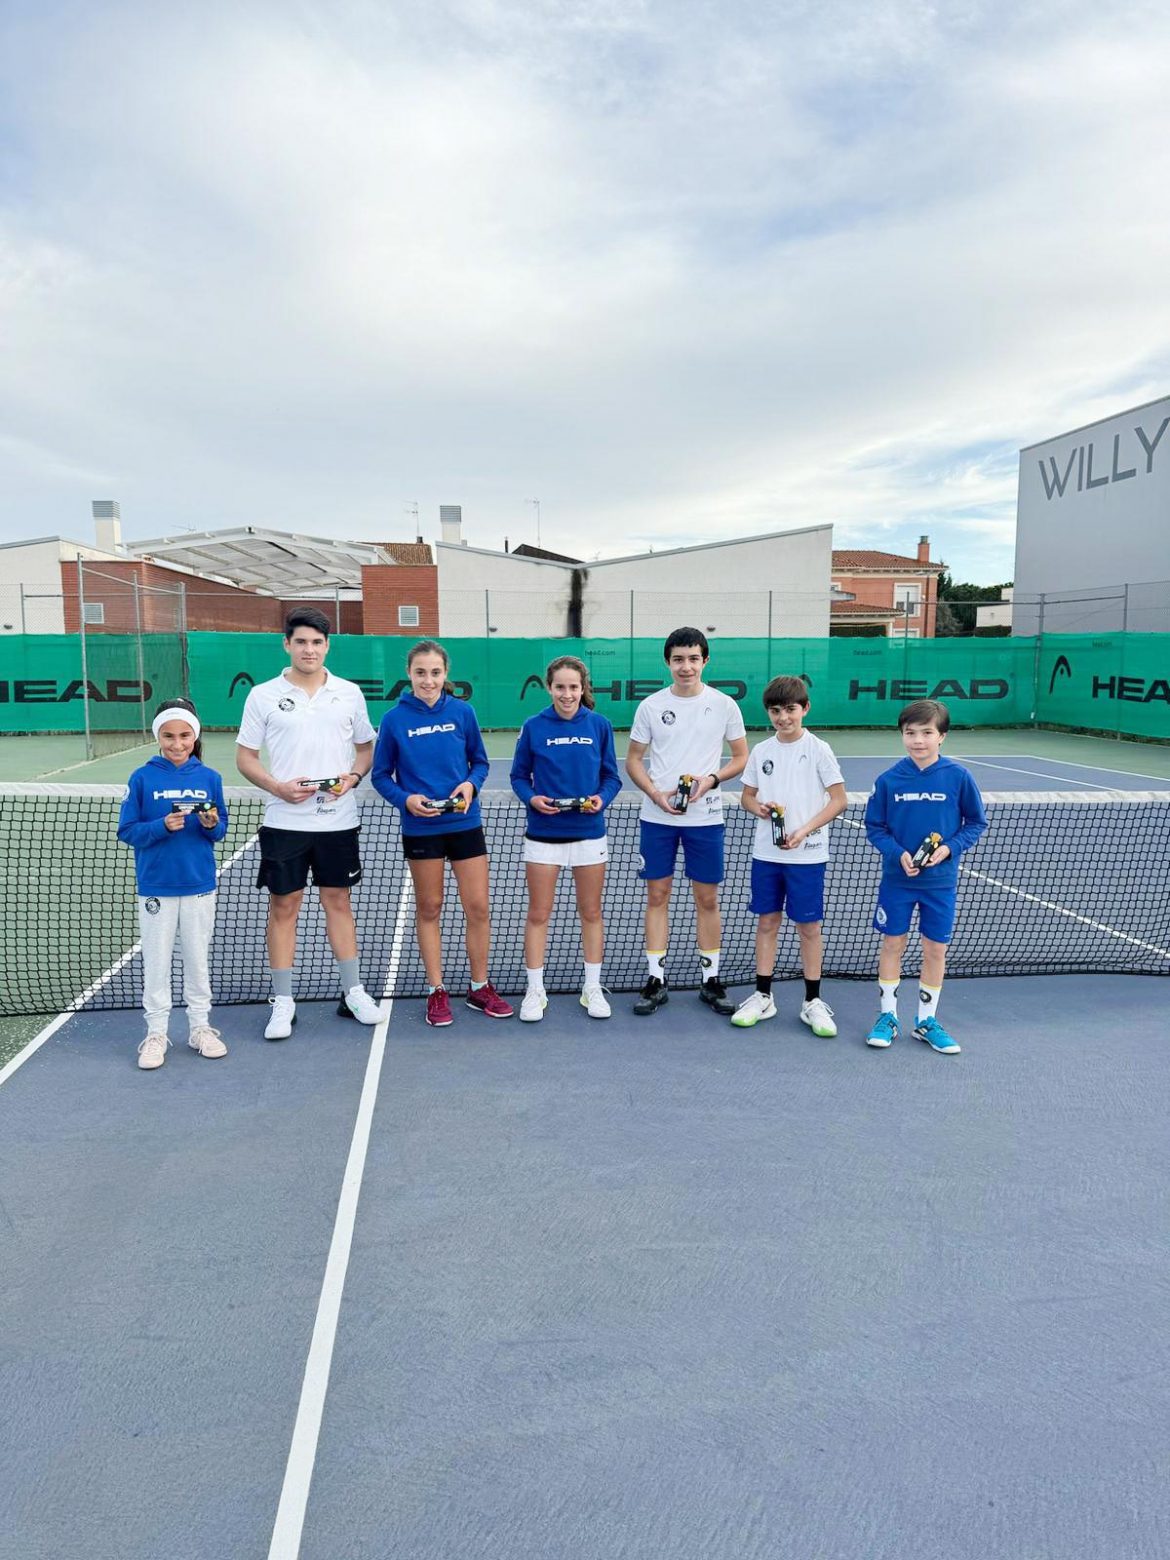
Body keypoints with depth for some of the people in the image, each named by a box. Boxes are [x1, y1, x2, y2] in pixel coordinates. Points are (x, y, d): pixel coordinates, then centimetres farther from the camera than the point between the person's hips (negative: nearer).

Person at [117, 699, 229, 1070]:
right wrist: (162, 826, -21)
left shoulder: (209, 778, 1)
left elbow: (221, 830, 6)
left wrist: (212, 824, -16)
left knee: (197, 960, 12)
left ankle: (200, 1026, 24)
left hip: (199, 886, 2)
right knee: (156, 963, 8)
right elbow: (126, 831, -5)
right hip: (156, 888, -1)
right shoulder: (143, 778, -5)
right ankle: (156, 1032, 18)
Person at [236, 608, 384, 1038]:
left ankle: (353, 992, 22)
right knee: (283, 907, 4)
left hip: (337, 820, 2)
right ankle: (283, 1002, 15)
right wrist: (277, 786, -15)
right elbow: (245, 757, 2)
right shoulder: (263, 696, 0)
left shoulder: (349, 693, 6)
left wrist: (353, 776, -8)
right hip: (284, 822, -1)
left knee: (338, 901, 11)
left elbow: (366, 747, 13)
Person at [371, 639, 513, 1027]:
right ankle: (436, 991, 24)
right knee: (429, 909, 10)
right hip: (421, 829, -1)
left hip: (465, 823, 1)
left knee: (478, 907, 4)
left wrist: (471, 784, -12)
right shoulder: (394, 719, -5)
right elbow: (381, 776, 1)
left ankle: (480, 988, 22)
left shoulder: (462, 712, -2)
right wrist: (406, 799, -17)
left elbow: (480, 761, 8)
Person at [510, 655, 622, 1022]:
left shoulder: (599, 725, 0)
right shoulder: (533, 726, -2)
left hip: (589, 832, 1)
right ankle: (535, 991, 18)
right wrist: (532, 798, -15)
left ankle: (592, 988, 25)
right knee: (538, 914, 5)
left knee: (591, 912, 11)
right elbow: (519, 776, 3)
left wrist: (602, 798, -14)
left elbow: (612, 776, 5)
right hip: (543, 834, -1)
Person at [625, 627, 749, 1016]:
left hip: (706, 817, 0)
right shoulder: (650, 706, 1)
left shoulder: (724, 705, 0)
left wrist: (711, 779, -13)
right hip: (657, 817, 1)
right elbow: (633, 760, 6)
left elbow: (741, 758, 6)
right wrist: (656, 794, -10)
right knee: (657, 896, 5)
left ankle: (711, 980, 19)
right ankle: (656, 980, 15)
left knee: (707, 899, 6)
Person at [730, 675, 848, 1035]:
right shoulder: (761, 751, 5)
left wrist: (804, 831, -17)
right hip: (766, 853, 3)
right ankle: (763, 996, 21)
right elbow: (746, 795, 14)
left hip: (807, 854, -3)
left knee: (808, 926, 4)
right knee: (767, 922, 10)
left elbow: (838, 800, -6)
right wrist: (758, 808, -10)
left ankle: (812, 1002, 16)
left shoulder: (818, 749, -5)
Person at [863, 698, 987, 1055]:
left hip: (940, 881, 0)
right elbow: (874, 826, 1)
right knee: (892, 944, 8)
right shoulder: (889, 780, -7)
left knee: (935, 949, 8)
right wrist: (898, 854, -15)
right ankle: (887, 1017, 22)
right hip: (897, 878, 0)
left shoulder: (958, 777, -8)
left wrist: (949, 848, -14)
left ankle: (926, 1021, 25)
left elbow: (976, 822, 2)